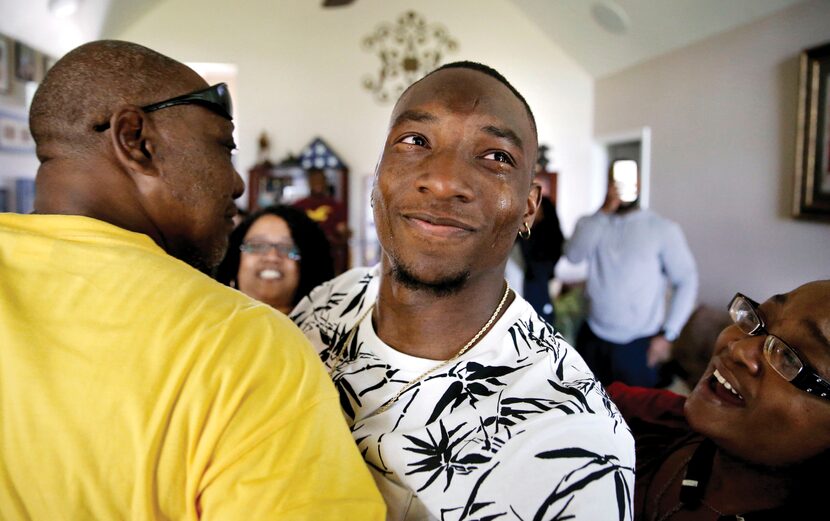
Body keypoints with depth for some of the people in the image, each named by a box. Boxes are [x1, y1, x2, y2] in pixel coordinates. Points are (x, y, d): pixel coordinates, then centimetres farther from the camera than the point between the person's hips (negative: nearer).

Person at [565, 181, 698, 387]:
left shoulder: (664, 228, -3)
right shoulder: (591, 223, 5)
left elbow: (687, 281, -4)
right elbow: (574, 254, -14)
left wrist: (668, 335, -8)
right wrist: (603, 212, -18)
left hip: (640, 346, -2)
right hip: (593, 340, 3)